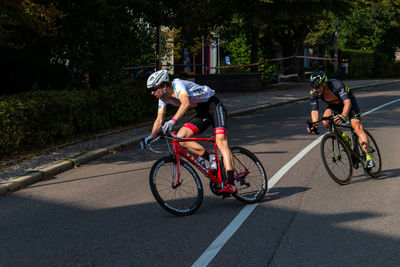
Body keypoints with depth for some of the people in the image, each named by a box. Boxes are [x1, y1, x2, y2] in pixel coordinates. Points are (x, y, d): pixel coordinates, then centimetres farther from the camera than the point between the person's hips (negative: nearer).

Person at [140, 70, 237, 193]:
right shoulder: (163, 98, 1)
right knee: (180, 138, -11)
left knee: (221, 143, -24)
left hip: (213, 106, -8)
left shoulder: (177, 84, -24)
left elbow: (186, 103, -42)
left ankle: (231, 185, -34)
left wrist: (172, 121, -53)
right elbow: (159, 120, 4)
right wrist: (151, 137, -10)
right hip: (202, 113, 8)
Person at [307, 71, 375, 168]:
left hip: (348, 101, -4)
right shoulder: (313, 93, -23)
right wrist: (314, 125, -35)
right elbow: (314, 111, -18)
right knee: (326, 121, -25)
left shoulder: (336, 84, -37)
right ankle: (345, 139, -2)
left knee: (357, 127, -19)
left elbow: (347, 102, -44)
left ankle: (369, 157, -18)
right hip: (334, 105, 4)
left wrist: (343, 116, -62)